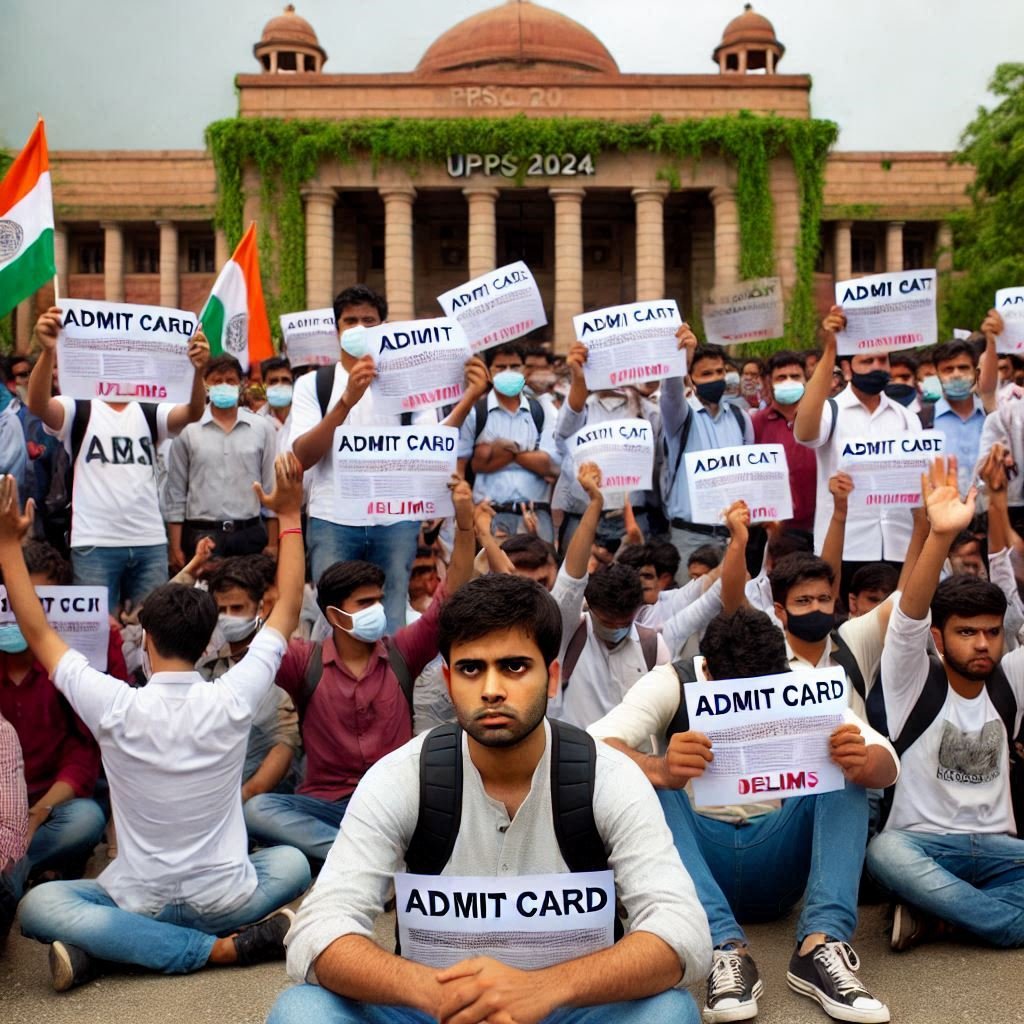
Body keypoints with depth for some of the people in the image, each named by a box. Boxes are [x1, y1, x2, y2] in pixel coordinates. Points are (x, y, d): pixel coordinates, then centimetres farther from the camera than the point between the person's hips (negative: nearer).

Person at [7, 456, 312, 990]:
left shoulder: (115, 708, -18)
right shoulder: (232, 701, -16)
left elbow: (38, 633, -5)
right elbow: (287, 612, -5)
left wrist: (9, 543, -1)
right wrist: (290, 517, -1)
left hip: (143, 903, -3)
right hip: (222, 900, 4)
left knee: (36, 906, 10)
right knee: (292, 862, 30)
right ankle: (230, 941, -1)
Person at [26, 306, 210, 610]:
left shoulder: (150, 413, 10)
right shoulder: (79, 410, 2)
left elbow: (193, 413, -9)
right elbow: (37, 404, -18)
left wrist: (198, 370, -30)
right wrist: (47, 351, -37)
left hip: (151, 542, 3)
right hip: (94, 543, -3)